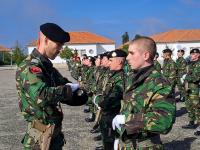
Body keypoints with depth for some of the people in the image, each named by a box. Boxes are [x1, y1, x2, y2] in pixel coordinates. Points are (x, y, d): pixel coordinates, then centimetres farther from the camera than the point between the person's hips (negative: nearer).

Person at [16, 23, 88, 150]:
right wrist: (68, 89, -21)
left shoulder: (47, 66, 10)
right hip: (42, 136, -9)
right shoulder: (29, 67, -20)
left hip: (55, 132, 9)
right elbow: (41, 96, -36)